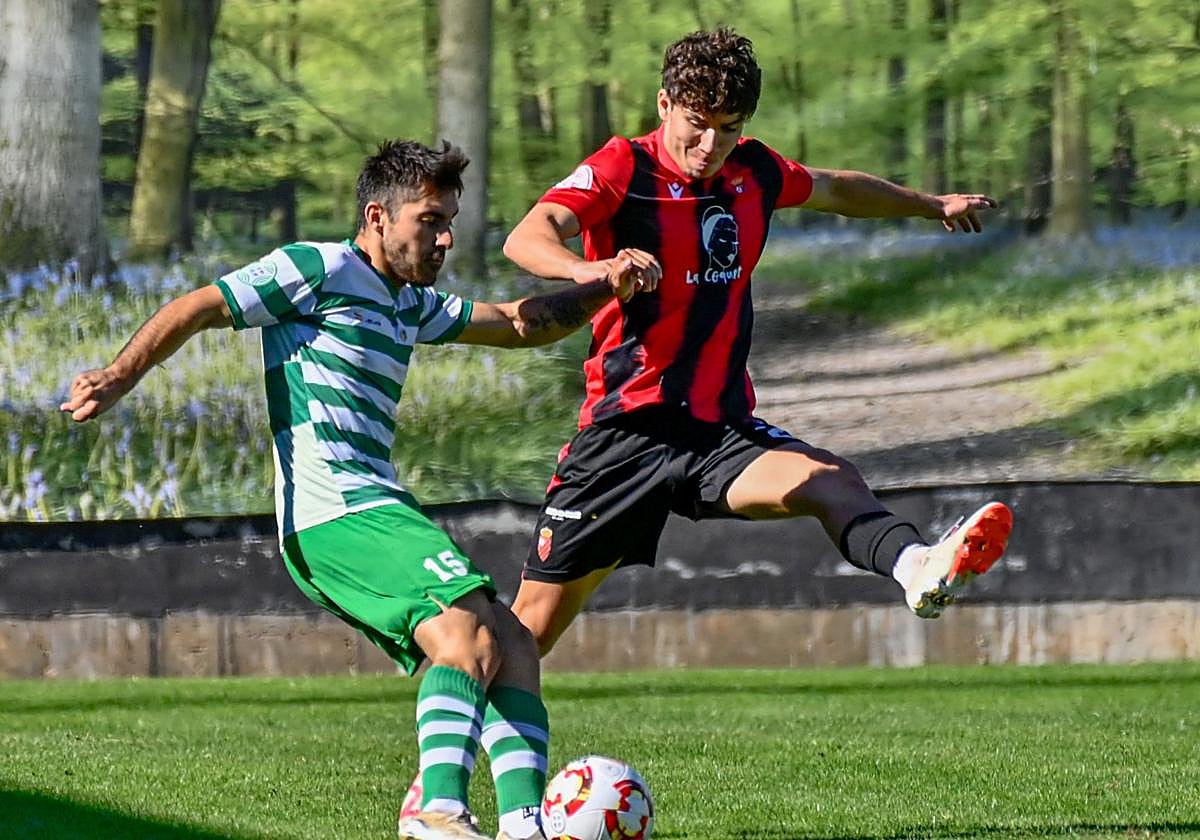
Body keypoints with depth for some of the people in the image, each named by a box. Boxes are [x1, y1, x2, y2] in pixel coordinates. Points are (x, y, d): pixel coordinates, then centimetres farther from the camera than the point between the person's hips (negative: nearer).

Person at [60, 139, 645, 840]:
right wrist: (120, 378, -13)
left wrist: (603, 289, 19)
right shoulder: (322, 269, 1)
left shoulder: (411, 303, 27)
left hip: (377, 510, 10)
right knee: (472, 635, -26)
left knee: (514, 649, 1)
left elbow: (521, 325, 34)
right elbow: (194, 311, 0)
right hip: (336, 510, -10)